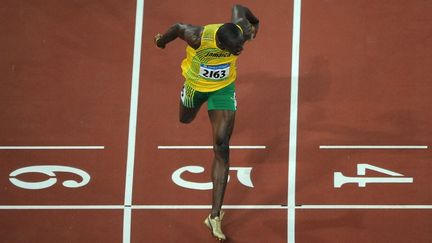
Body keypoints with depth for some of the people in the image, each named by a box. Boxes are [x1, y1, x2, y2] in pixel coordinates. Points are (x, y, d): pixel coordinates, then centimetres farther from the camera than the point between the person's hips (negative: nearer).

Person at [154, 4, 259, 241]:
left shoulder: (241, 31, -30)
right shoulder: (198, 38, -38)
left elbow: (238, 8, -7)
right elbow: (178, 27, -15)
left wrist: (254, 22, 16)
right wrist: (162, 41, 7)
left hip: (224, 88, 1)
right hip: (195, 85, 0)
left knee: (222, 147, -11)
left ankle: (215, 215, -9)